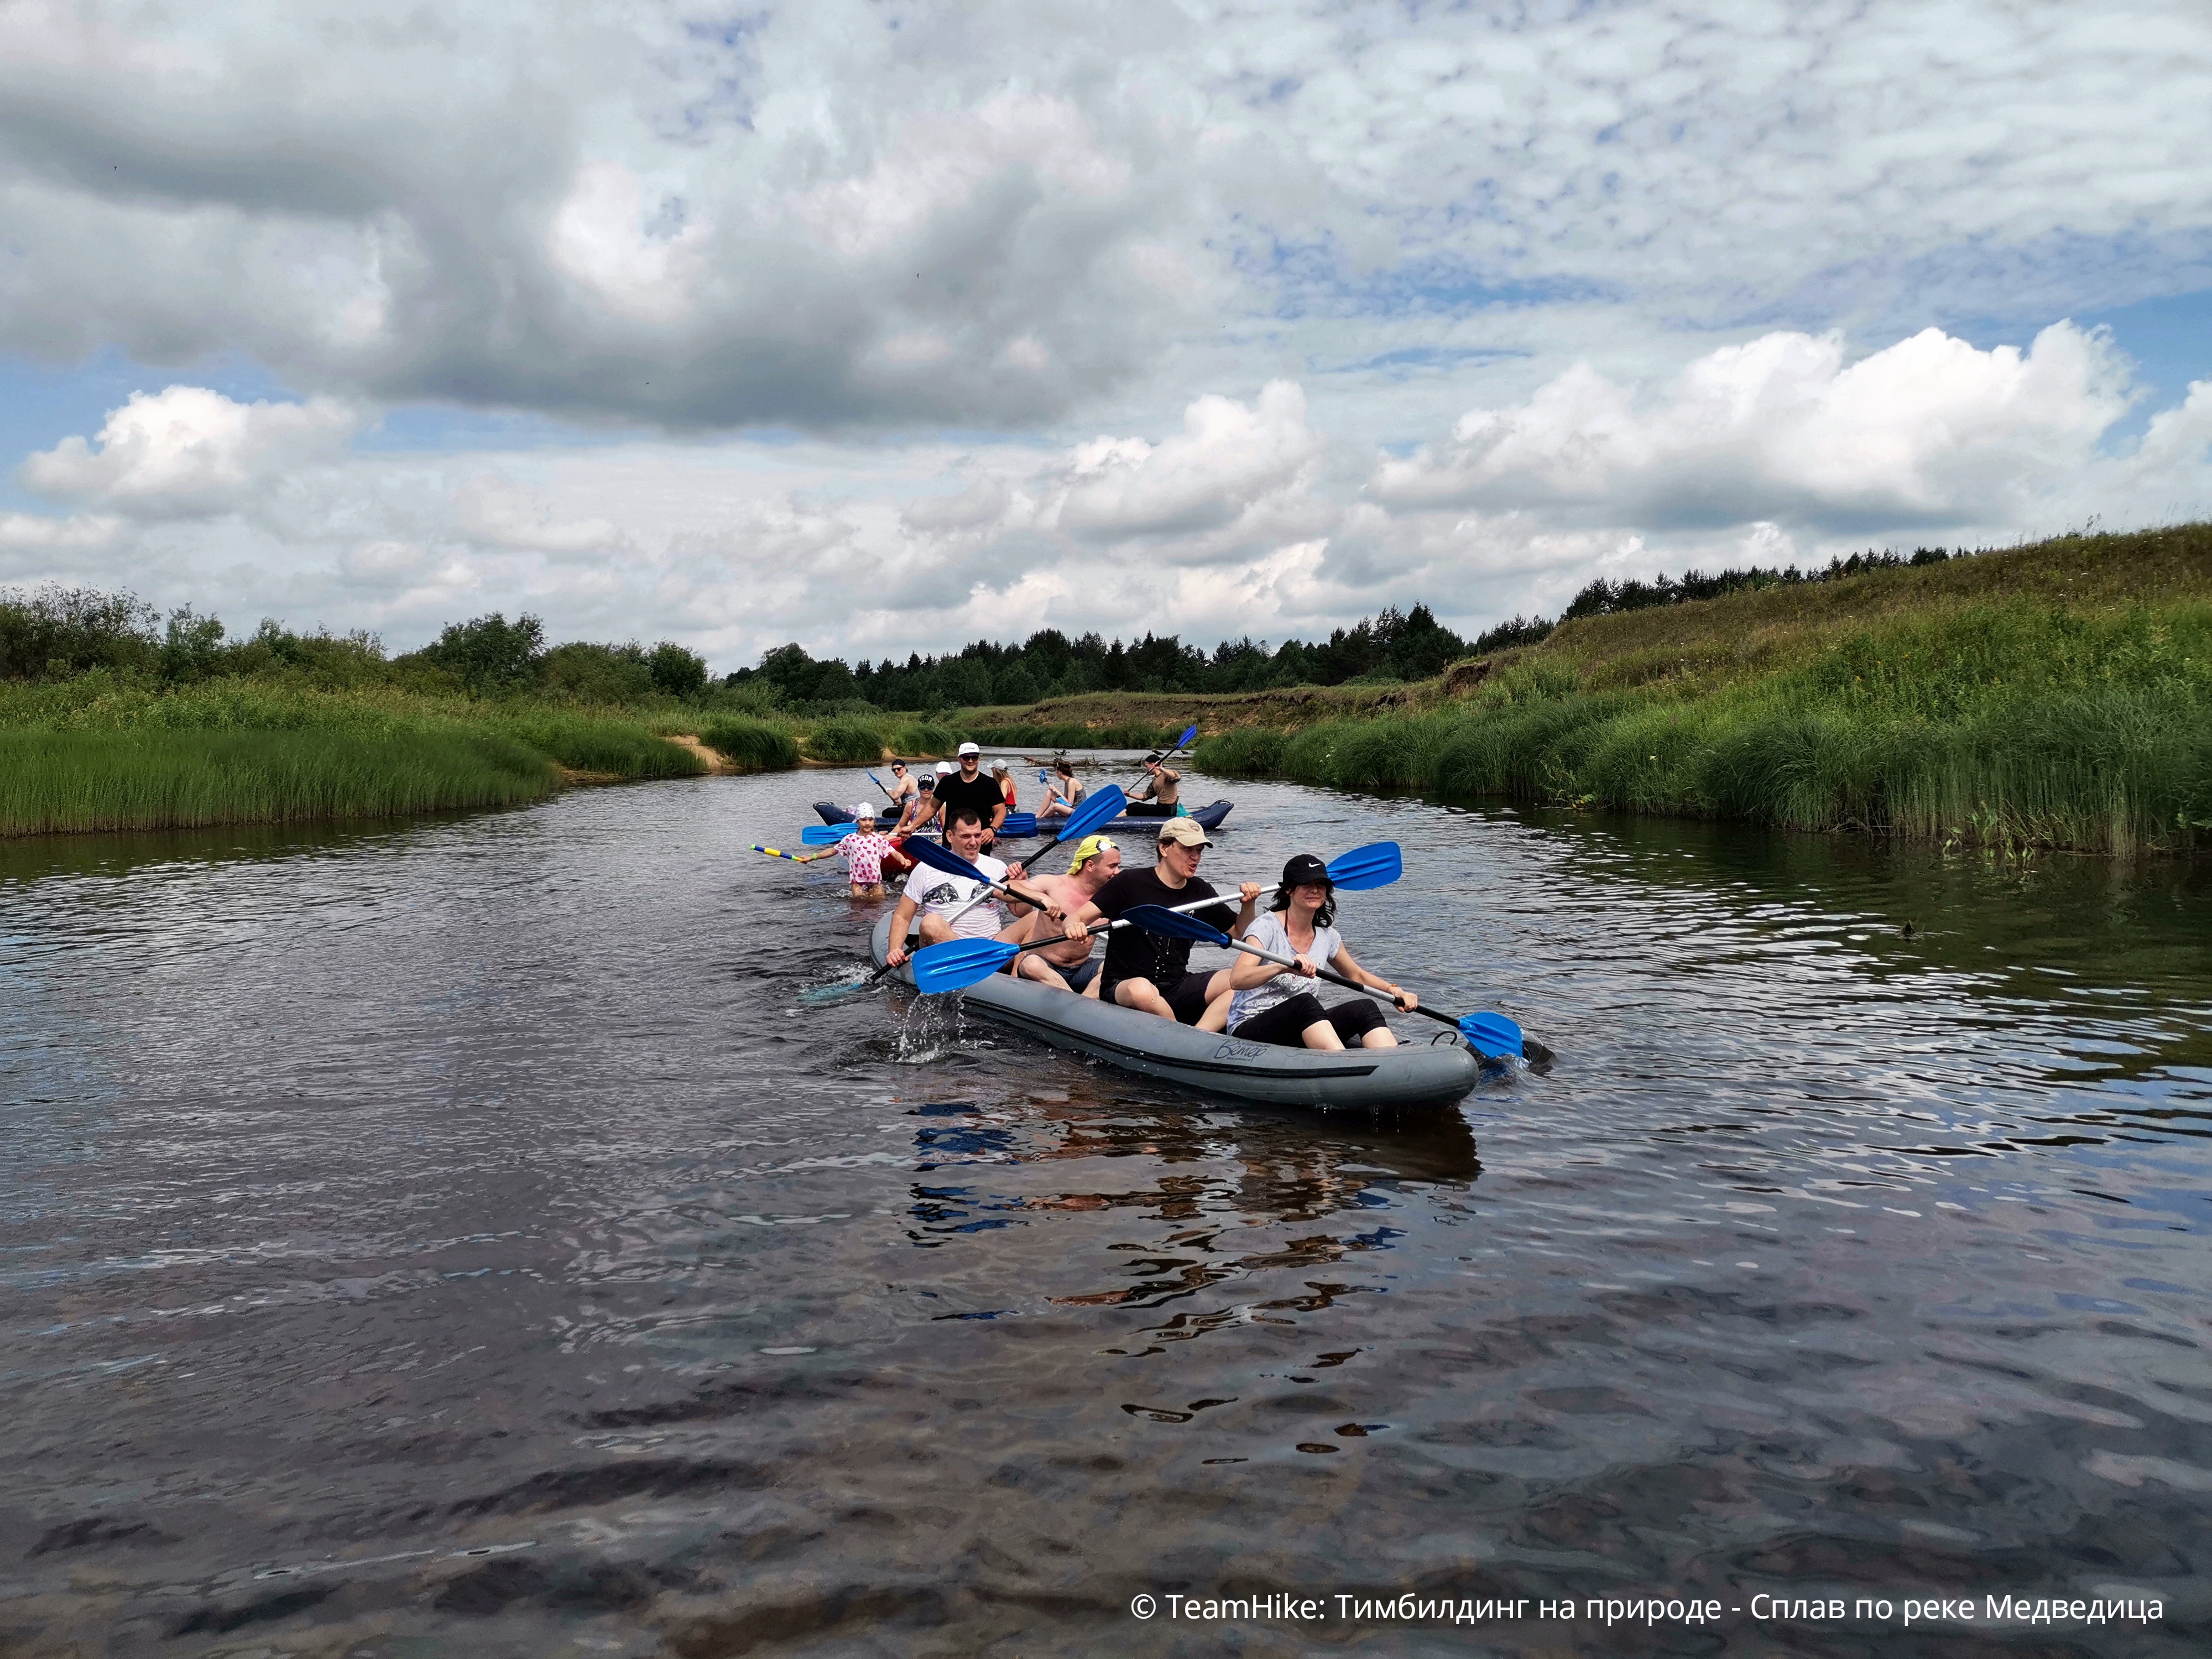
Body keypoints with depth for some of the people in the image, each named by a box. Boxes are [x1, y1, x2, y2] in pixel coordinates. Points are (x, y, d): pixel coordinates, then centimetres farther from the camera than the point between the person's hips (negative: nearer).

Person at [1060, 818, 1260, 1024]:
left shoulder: (1199, 891, 11)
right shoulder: (1131, 883, -4)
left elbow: (1238, 934, 19)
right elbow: (1077, 917, -8)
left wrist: (1248, 904, 0)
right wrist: (1074, 926, -32)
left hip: (1177, 988, 5)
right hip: (1121, 989, -5)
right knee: (1141, 990, -41)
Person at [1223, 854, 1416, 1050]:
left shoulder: (1327, 936, 8)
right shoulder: (1267, 927, -12)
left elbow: (1357, 976, 25)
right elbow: (1236, 980, -27)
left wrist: (1394, 990, 6)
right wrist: (1284, 967, -43)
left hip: (1300, 1032, 7)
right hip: (1250, 1031, -6)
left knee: (1365, 1007, -16)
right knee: (1305, 1002, -34)